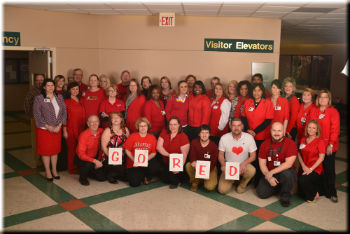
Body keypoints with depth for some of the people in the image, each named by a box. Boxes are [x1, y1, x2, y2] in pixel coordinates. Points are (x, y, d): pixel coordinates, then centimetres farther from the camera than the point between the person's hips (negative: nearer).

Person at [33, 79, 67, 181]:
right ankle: (47, 171, 17)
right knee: (45, 150, 4)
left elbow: (64, 112, 3)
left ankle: (54, 170, 24)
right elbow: (37, 115, -9)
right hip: (44, 129, -3)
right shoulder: (39, 98, -6)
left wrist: (59, 125, -8)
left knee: (55, 149, 10)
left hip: (57, 129, 3)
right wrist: (48, 126, -13)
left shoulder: (59, 97, 5)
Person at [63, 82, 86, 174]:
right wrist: (64, 131, -9)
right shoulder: (66, 102, -2)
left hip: (81, 129, 4)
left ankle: (79, 167, 15)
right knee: (72, 149, 1)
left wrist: (84, 128, 10)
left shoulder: (81, 101, 12)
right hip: (70, 129, -4)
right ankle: (71, 169, 12)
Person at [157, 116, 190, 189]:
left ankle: (175, 182, -1)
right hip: (166, 161, 3)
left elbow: (184, 155, -16)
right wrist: (169, 155, -20)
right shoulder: (164, 132, 0)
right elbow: (159, 147, -6)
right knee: (165, 179, -14)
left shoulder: (183, 137, -13)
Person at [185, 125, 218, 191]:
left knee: (210, 187, -25)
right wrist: (193, 162, -37)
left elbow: (213, 162, -17)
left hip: (210, 168, -3)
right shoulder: (194, 142, -9)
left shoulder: (214, 146, -17)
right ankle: (195, 182, -1)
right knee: (188, 165, -30)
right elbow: (192, 156, -11)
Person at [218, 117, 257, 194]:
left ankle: (242, 184, 1)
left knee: (252, 170, -36)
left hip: (243, 165, 0)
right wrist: (223, 164, -21)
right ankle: (232, 180, 21)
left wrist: (244, 163, -24)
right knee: (222, 190, -17)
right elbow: (221, 155, 1)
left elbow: (253, 156, -5)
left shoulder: (249, 137, -9)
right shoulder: (224, 138, -8)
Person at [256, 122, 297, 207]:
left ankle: (285, 194, -7)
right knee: (261, 193, -15)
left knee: (286, 174, -39)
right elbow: (262, 163, 2)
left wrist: (271, 172, -21)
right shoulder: (265, 144, 2)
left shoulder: (290, 143, -10)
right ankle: (278, 187, 18)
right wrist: (269, 177, -14)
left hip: (286, 171, -4)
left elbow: (288, 164, -19)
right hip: (270, 174, 4)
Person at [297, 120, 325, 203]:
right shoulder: (303, 139, 9)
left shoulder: (320, 141, -6)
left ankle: (313, 195, -2)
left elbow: (321, 157, -11)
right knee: (301, 192, -7)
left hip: (315, 169, -5)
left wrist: (311, 169, -16)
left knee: (302, 180, -31)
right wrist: (303, 166, -5)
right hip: (305, 168, 5)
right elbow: (299, 153, 10)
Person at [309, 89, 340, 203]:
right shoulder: (313, 111, 8)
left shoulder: (333, 112, -4)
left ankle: (331, 193, 14)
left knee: (329, 169, 2)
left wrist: (330, 145, -15)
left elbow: (335, 130, -8)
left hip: (329, 146, -3)